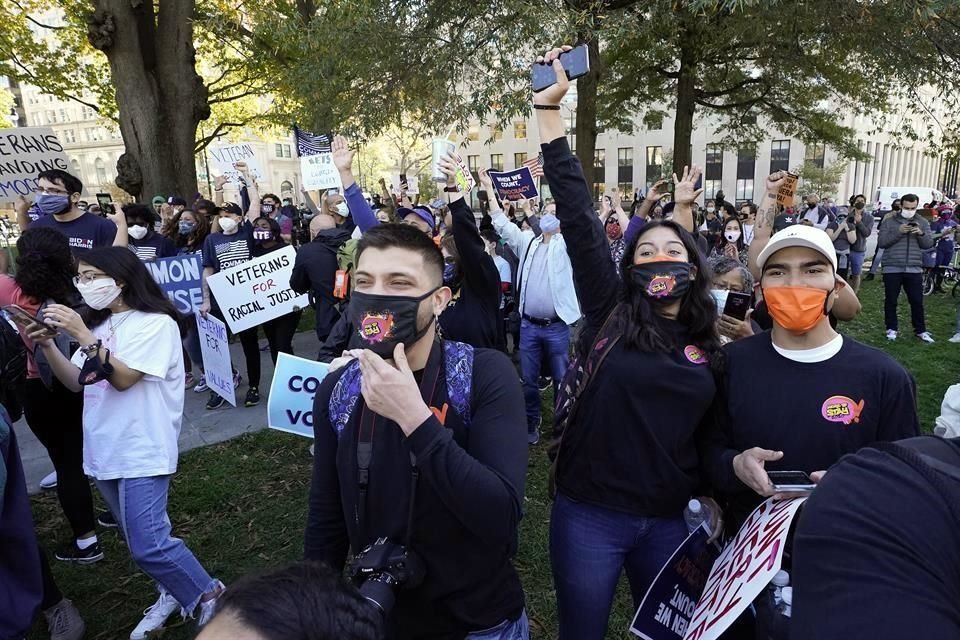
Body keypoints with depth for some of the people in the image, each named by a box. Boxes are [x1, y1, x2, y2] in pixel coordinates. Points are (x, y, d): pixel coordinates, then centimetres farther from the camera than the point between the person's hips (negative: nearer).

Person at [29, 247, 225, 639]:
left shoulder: (155, 323, -11)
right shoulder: (102, 326, 14)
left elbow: (123, 378, -19)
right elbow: (75, 383, 10)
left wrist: (82, 335, -23)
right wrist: (46, 344, -3)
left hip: (141, 452, -8)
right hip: (104, 451, 8)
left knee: (148, 546, -10)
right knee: (140, 541, 16)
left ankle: (209, 594, 9)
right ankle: (175, 593, 33)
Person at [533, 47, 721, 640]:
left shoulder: (706, 343, 1)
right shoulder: (609, 313, -9)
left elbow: (708, 430, 13)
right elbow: (578, 217, -17)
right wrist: (549, 106, -21)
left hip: (668, 520, 3)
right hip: (590, 516, -3)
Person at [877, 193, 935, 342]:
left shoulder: (923, 222, 8)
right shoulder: (889, 221, 2)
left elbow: (929, 244, 3)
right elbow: (881, 242, -6)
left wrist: (921, 234, -16)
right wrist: (898, 232, -18)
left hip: (914, 269, 1)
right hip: (892, 269, -1)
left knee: (917, 301, 5)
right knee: (891, 301, 6)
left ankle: (921, 330, 16)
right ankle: (891, 329, 18)